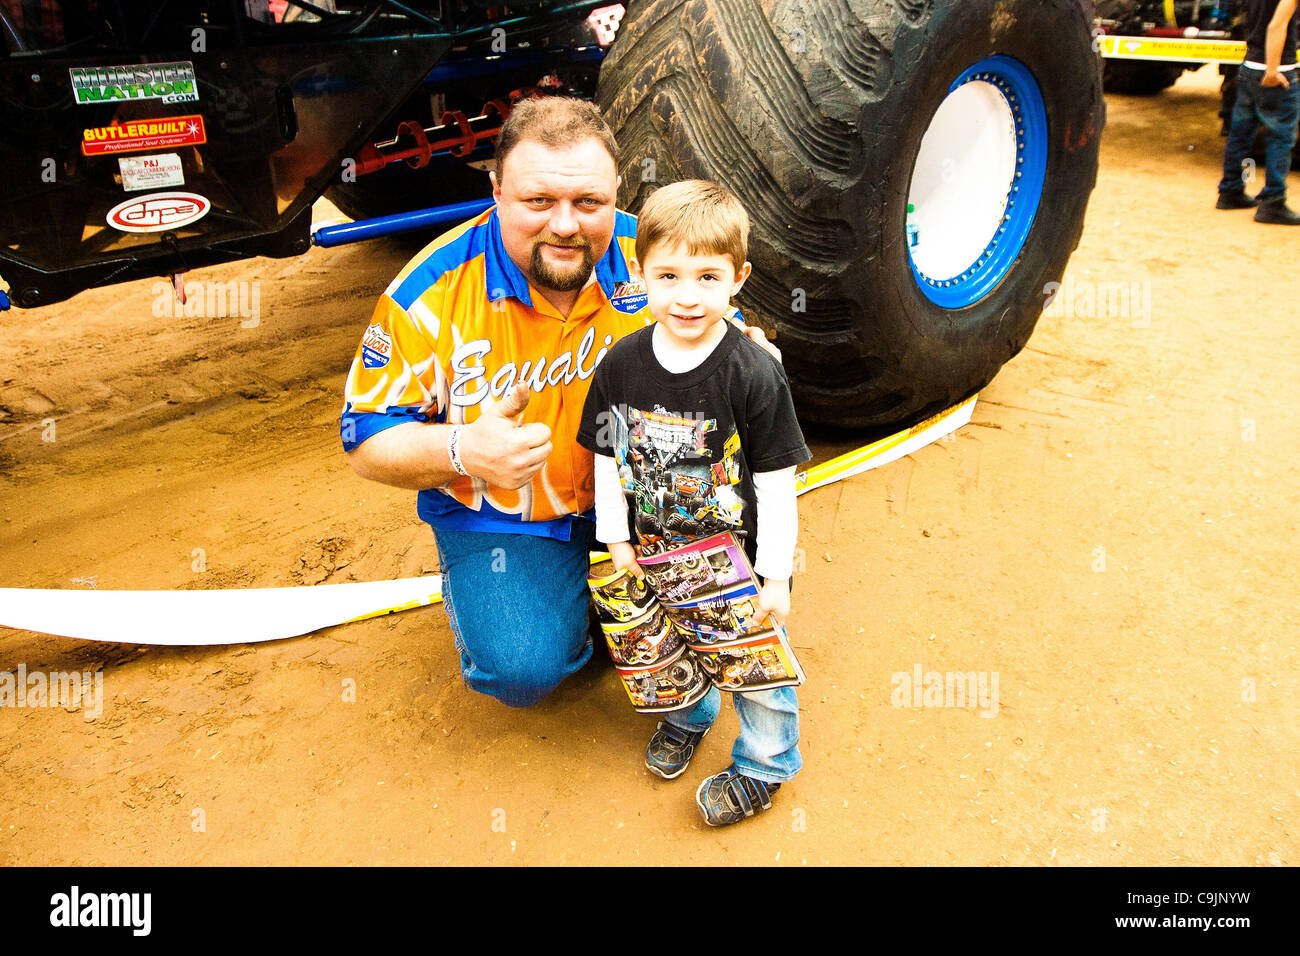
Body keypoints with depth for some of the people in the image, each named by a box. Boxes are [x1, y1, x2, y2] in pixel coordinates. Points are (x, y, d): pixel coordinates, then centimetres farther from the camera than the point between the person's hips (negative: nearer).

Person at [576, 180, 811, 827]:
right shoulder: (621, 365, -10)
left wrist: (774, 576, -12)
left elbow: (776, 483, -15)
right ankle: (688, 715, 56)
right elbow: (608, 458, 1)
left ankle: (765, 763, 39)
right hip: (654, 557, 4)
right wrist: (617, 540, 0)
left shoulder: (754, 374, -21)